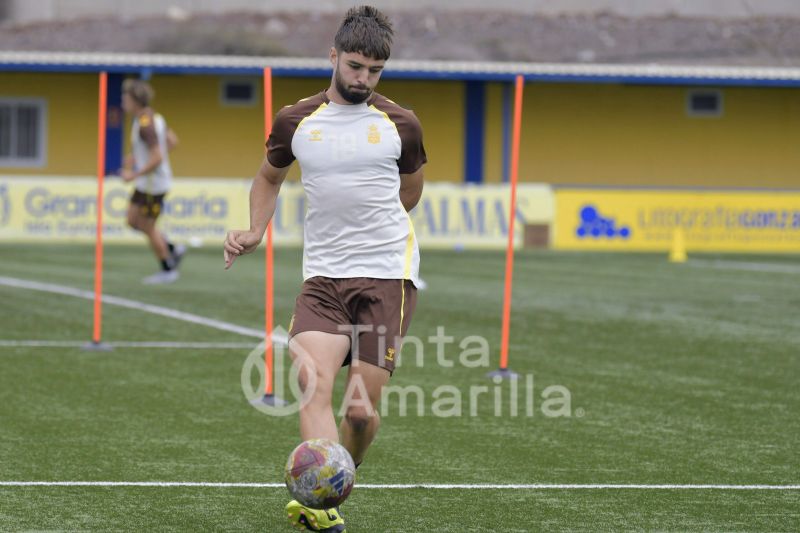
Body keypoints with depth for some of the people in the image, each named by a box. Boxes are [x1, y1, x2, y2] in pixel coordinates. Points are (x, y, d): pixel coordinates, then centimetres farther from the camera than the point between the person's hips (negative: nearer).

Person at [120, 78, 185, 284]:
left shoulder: (146, 125, -25)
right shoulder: (154, 117, 5)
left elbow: (157, 158, -29)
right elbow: (173, 141, 16)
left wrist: (134, 175, -20)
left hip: (153, 185, -10)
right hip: (145, 183, 10)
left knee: (148, 228, 4)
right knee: (133, 221, 16)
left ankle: (168, 270, 17)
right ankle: (173, 250, 21)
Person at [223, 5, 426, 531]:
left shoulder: (401, 124, 4)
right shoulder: (296, 121, 6)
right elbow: (269, 177, 24)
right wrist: (256, 231, 10)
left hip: (388, 274, -1)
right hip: (323, 276, 1)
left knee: (361, 407, -5)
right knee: (313, 382, -22)